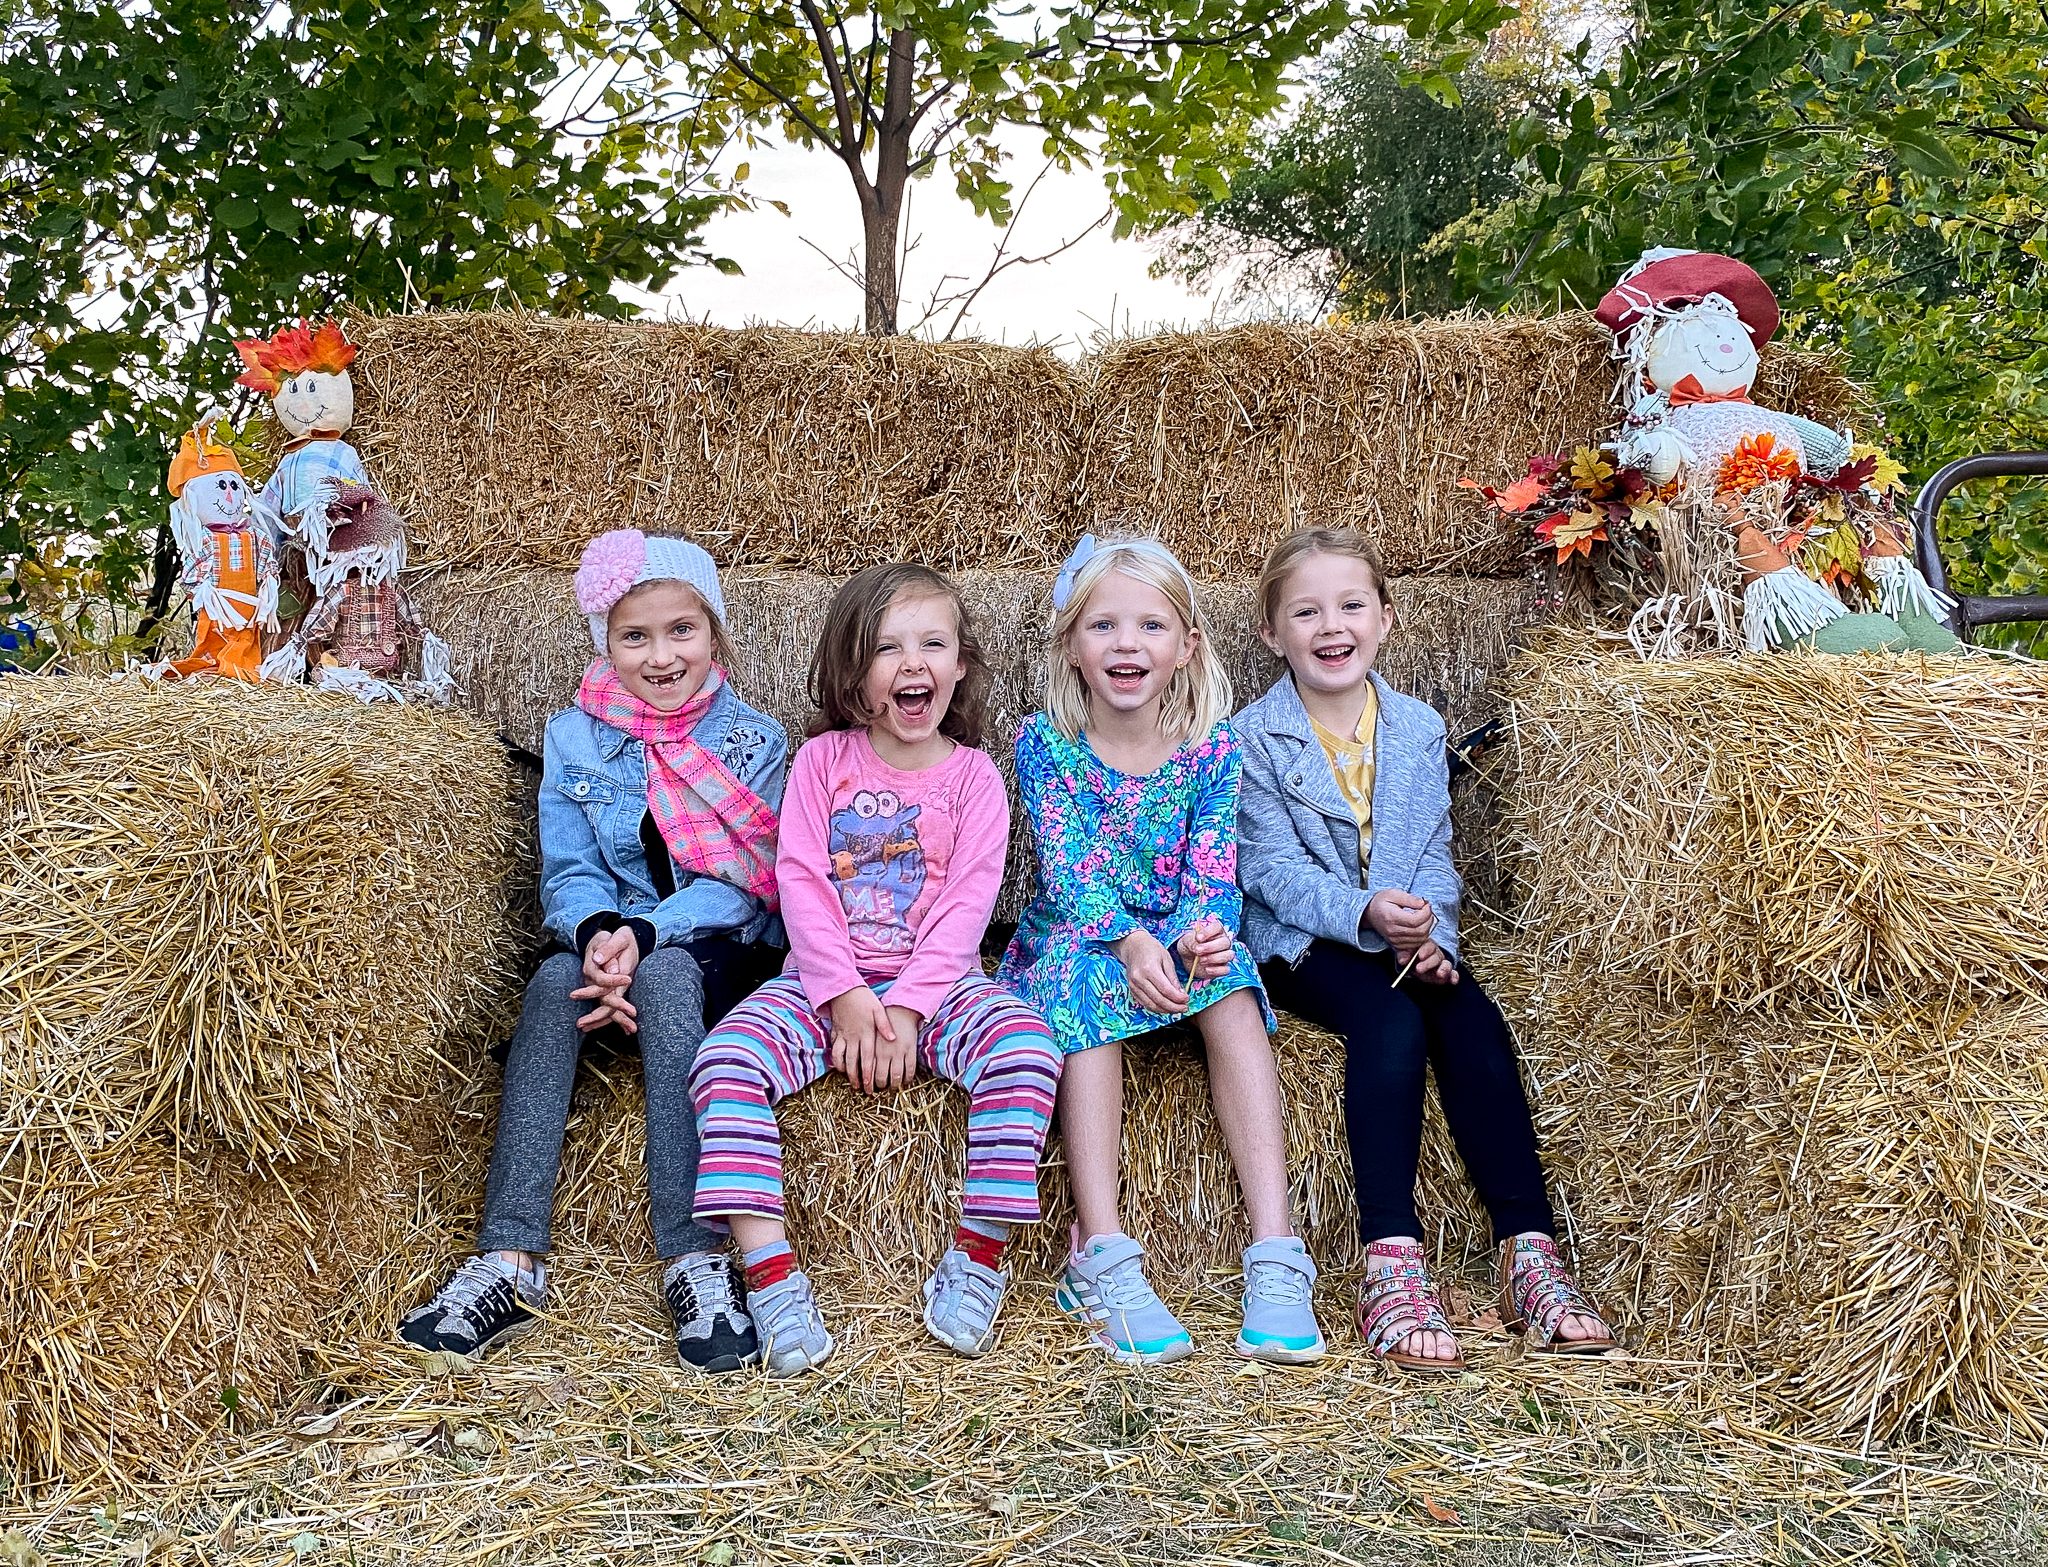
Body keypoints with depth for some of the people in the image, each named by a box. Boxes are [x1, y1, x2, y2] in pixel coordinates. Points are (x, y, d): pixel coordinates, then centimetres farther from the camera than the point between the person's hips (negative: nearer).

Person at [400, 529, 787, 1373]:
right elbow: (568, 876, -1)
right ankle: (509, 1261, -37)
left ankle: (697, 1260, -41)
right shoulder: (575, 738, 5)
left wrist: (641, 937, -26)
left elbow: (736, 885, -9)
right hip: (607, 938, 2)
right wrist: (598, 936, -24)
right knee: (554, 978, -31)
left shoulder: (754, 741, -1)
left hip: (717, 950, -2)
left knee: (665, 974, -36)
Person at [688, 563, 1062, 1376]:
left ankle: (978, 1255, -14)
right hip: (825, 979, 1)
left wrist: (908, 1008, -17)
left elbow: (967, 902, -6)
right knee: (725, 1058, -26)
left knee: (1026, 1048, -29)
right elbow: (800, 879, -4)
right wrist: (844, 995, -15)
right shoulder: (823, 760, 3)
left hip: (936, 980, 0)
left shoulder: (972, 775, 2)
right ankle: (772, 1276, -22)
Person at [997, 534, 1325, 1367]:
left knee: (1230, 982, -31)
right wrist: (1129, 939, -34)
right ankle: (1103, 1261, -40)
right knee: (1083, 972, -35)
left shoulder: (1211, 749, -1)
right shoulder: (1044, 742, -5)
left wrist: (1199, 937, -32)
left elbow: (1212, 874, -8)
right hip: (1072, 943, -1)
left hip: (1176, 942, 2)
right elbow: (1066, 868, -14)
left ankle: (1275, 1256, -37)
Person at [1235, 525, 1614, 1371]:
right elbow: (1272, 869, -12)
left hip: (1408, 940, 4)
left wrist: (1429, 928, -14)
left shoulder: (1419, 729, 9)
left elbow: (1434, 853, 6)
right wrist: (1365, 913, -28)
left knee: (1474, 1019, -25)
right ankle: (1390, 1266, -37)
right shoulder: (1253, 739, -5)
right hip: (1302, 945, -4)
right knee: (1391, 1020, -32)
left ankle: (1528, 1252, -25)